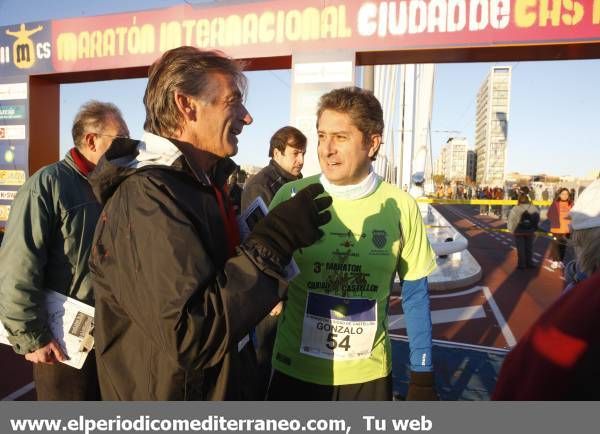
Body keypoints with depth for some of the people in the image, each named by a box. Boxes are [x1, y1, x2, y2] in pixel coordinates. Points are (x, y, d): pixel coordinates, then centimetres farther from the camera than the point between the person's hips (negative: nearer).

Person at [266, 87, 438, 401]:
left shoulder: (401, 206, -9)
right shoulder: (291, 197, -12)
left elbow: (415, 296, 0)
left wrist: (423, 375, 2)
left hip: (369, 374, 1)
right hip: (295, 371, 0)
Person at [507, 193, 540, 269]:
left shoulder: (515, 209, -15)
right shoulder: (534, 209, -5)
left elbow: (510, 221, -12)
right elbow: (538, 221, -1)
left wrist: (513, 230, 2)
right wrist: (533, 230, 9)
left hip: (519, 232, -3)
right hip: (530, 232, 3)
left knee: (521, 249, 6)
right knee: (529, 248, 15)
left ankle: (522, 264, 9)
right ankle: (529, 263, 22)